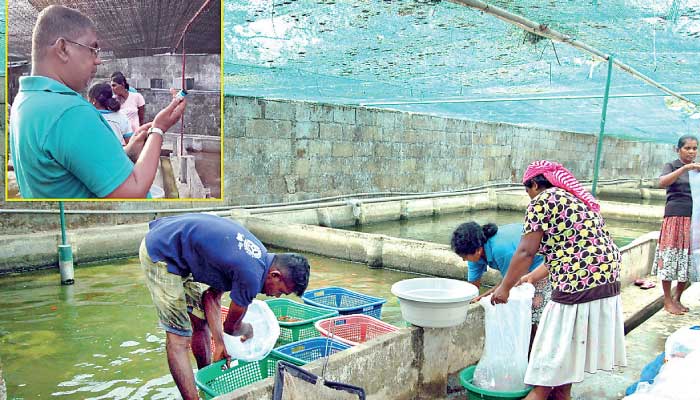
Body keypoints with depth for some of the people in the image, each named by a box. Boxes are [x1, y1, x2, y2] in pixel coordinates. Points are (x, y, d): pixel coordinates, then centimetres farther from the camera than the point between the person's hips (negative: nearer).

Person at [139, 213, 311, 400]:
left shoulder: (259, 257, 0)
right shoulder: (252, 276, -26)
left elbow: (212, 295, 6)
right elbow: (231, 326, -8)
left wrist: (219, 343, 6)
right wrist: (249, 331, 13)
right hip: (160, 253, -9)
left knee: (201, 321, 15)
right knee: (179, 337, -8)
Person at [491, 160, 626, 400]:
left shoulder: (542, 201, -5)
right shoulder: (578, 198, 21)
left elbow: (526, 252, -13)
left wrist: (505, 287, -3)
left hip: (578, 285, -9)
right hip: (607, 281, 9)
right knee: (567, 353, 21)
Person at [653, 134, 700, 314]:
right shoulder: (672, 166, 3)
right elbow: (663, 182, -18)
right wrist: (685, 168, -26)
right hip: (675, 217, -4)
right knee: (671, 258, -3)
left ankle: (677, 298, 21)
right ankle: (668, 301, 7)